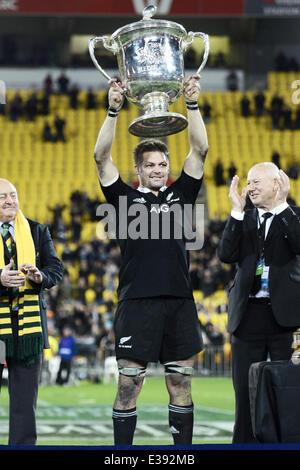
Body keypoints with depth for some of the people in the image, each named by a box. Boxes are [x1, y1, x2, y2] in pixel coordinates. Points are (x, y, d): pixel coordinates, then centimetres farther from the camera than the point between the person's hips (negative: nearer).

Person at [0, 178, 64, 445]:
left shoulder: (37, 231, 12)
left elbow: (56, 268, 8)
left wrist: (40, 276, -14)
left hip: (28, 321, 2)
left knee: (26, 391, 3)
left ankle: (23, 445, 7)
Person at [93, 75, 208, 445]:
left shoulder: (180, 194, 14)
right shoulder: (126, 198, 9)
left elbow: (200, 150, 7)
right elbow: (102, 157, 0)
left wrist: (192, 105, -3)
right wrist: (113, 111, -9)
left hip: (179, 301, 2)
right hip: (137, 302, -2)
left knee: (181, 384, 6)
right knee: (128, 385, -1)